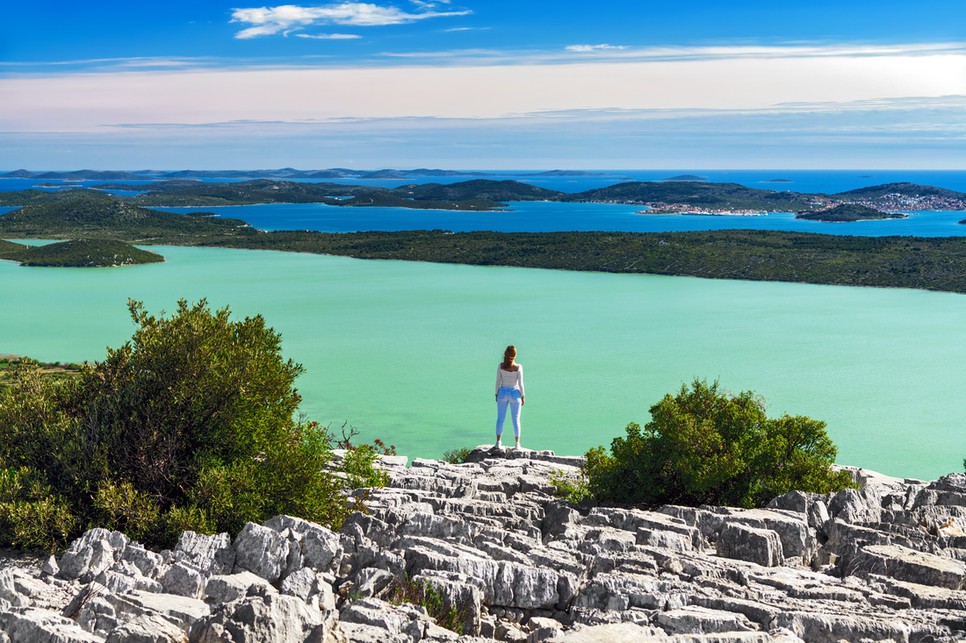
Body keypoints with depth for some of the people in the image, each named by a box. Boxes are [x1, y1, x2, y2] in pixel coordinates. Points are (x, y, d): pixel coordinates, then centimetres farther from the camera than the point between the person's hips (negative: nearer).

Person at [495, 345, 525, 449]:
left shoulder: (501, 366, -8)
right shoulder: (518, 367, -14)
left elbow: (498, 381, -3)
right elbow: (520, 383, -10)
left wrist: (497, 394, 9)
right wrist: (522, 396, 1)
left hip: (503, 393, 1)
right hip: (515, 393, -1)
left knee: (500, 418, 10)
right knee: (516, 419, 9)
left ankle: (498, 442, 10)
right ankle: (516, 443, 11)